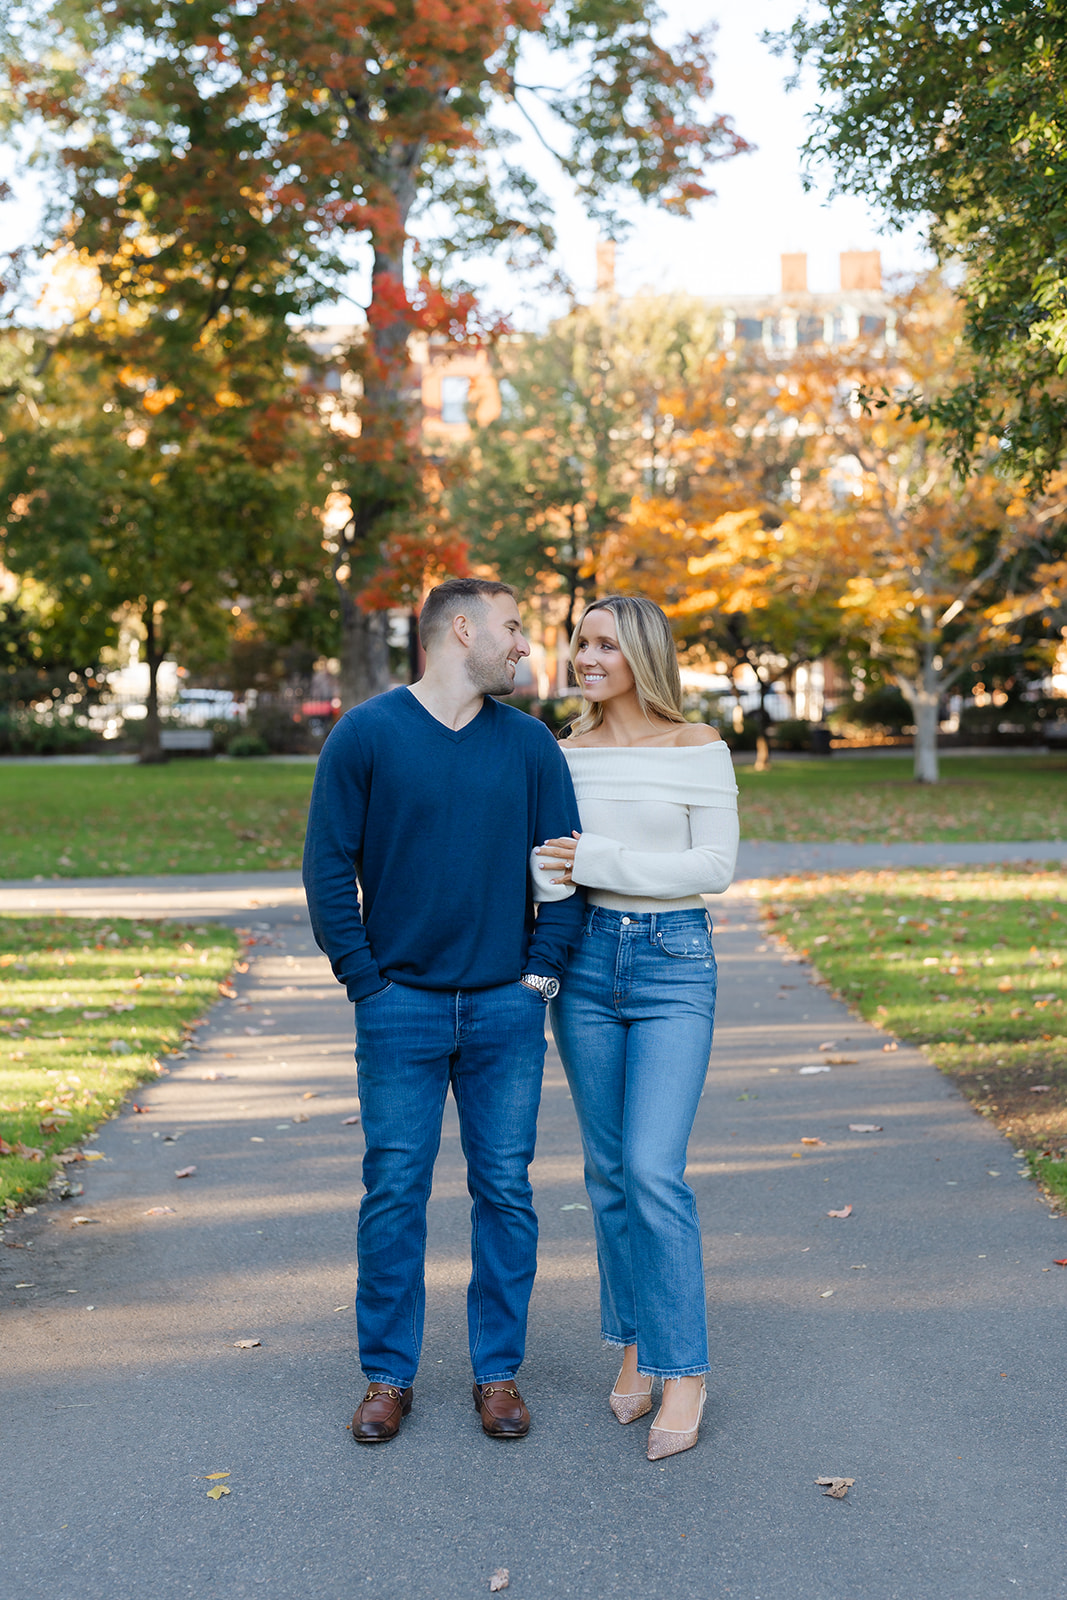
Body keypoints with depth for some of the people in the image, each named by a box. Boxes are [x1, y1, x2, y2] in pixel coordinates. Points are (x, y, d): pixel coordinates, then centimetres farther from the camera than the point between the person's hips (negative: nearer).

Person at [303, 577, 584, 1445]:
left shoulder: (530, 743, 4)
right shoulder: (365, 736, -3)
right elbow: (328, 866, -3)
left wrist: (543, 969, 0)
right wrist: (365, 979, -6)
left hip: (506, 1010, 2)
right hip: (401, 1008, -2)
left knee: (505, 1190, 7)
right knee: (394, 1191, 4)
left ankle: (499, 1371, 21)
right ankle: (388, 1375, 19)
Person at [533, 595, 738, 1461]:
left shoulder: (698, 748, -4)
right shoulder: (566, 753, 8)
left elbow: (716, 866, -9)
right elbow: (555, 856, 6)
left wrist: (601, 862, -15)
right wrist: (547, 877, -19)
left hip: (674, 965, -4)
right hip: (588, 959, 4)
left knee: (654, 1170, -12)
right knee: (608, 1169, 10)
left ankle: (684, 1368, 2)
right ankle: (634, 1345, 25)